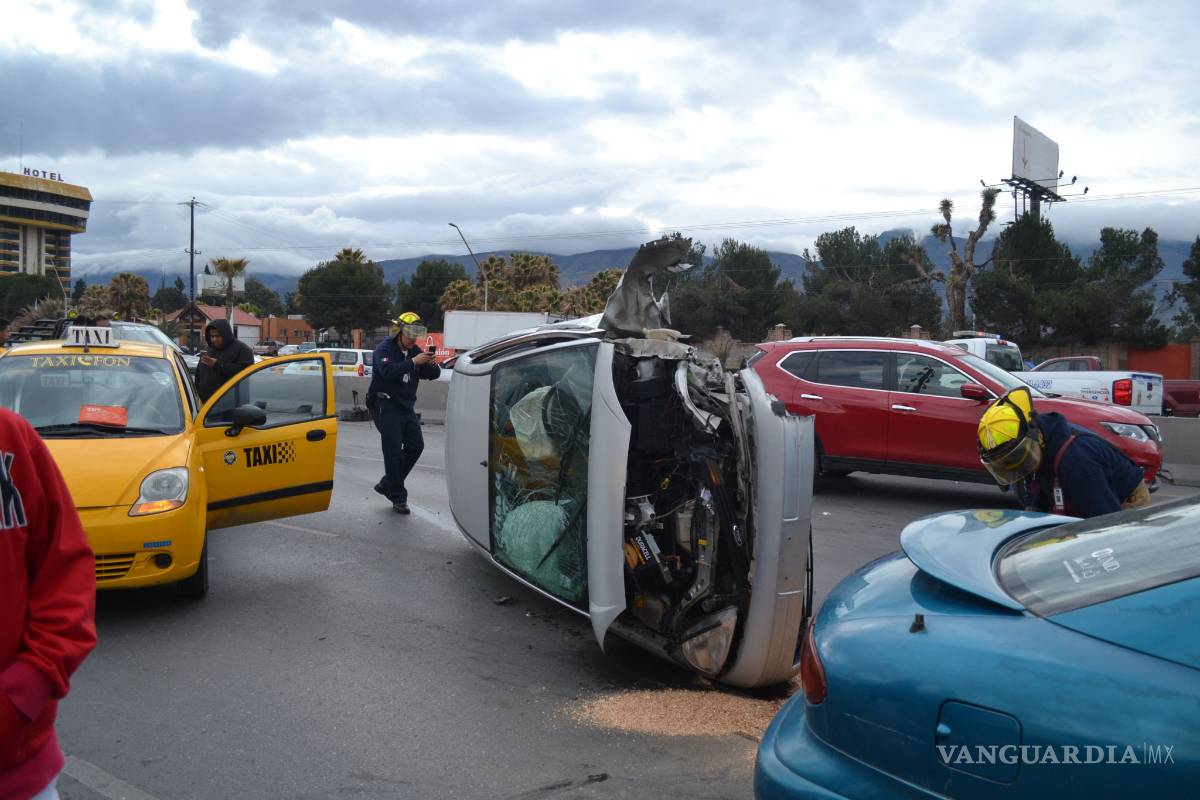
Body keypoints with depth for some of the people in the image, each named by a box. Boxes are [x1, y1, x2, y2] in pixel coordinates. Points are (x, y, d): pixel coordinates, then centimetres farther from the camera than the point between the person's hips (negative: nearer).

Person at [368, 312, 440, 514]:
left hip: (406, 406, 7)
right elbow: (387, 371, -30)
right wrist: (413, 362, -36)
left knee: (416, 446, 4)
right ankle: (398, 497, 3)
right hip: (386, 405, -7)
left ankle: (387, 485, 17)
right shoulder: (384, 349, -11)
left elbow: (431, 375, 8)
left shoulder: (414, 351, 11)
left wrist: (433, 366, -15)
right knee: (394, 451, -6)